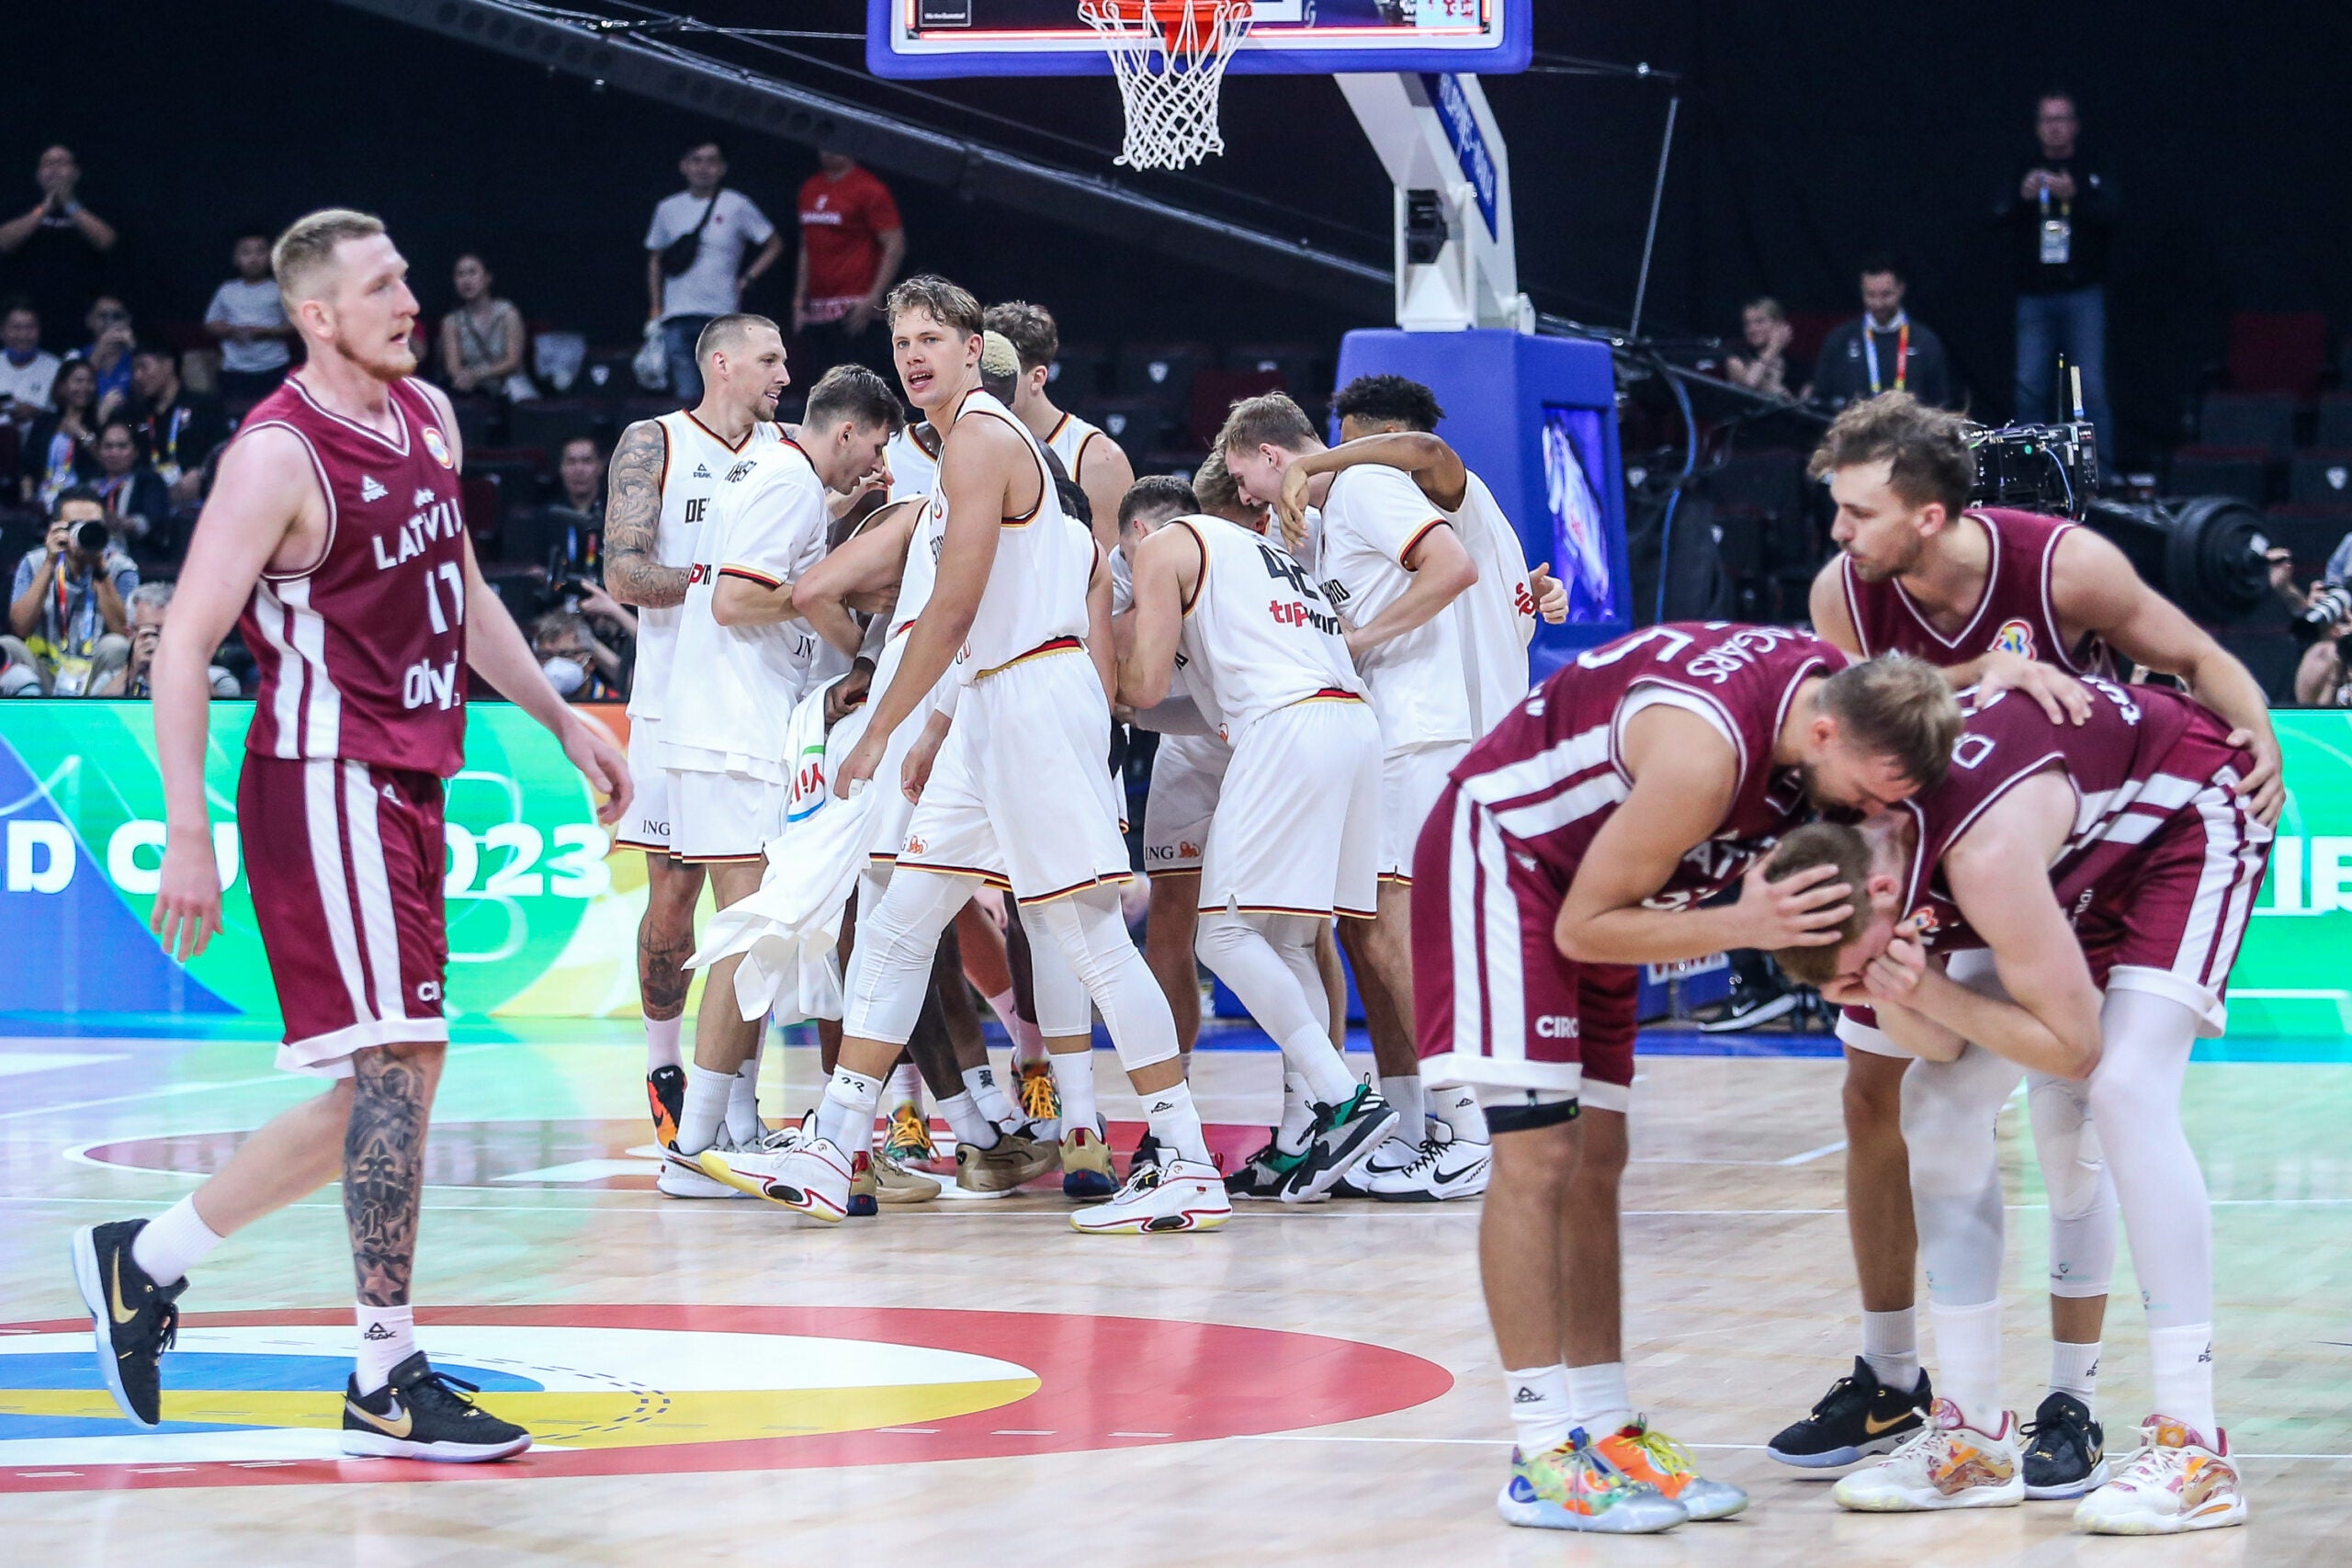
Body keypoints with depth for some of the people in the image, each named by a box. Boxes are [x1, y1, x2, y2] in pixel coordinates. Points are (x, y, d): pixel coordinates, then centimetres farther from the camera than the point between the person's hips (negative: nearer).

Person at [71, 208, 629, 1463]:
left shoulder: (427, 418, 11)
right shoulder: (278, 456, -15)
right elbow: (185, 640, -17)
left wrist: (560, 720, 22)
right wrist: (186, 831, -22)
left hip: (403, 786, 9)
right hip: (327, 783, -9)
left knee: (388, 1085, 12)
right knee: (397, 1064, -12)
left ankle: (145, 1261, 24)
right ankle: (387, 1384, -8)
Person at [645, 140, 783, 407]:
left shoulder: (736, 206, 2)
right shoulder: (668, 209, 12)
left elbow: (774, 245, 11)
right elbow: (655, 260, 22)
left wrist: (746, 281, 1)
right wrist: (656, 310, 15)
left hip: (720, 316, -3)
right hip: (676, 318, 3)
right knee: (688, 395, 0)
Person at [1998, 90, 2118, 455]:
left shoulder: (2092, 173, 7)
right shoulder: (2023, 171, 10)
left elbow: (2113, 214, -8)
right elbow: (1998, 217, -1)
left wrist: (2075, 196, -25)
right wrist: (2023, 196, -22)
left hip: (2082, 295, -2)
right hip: (2034, 297, 2)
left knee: (2091, 387, -6)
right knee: (2030, 388, -1)